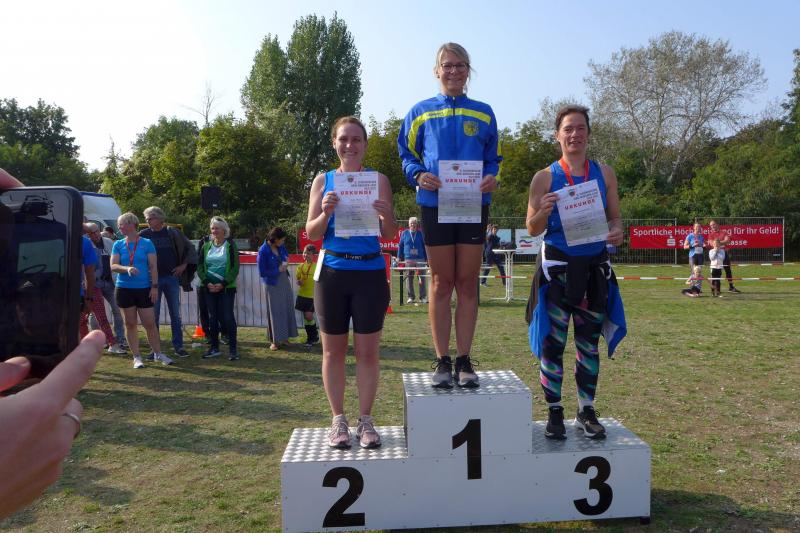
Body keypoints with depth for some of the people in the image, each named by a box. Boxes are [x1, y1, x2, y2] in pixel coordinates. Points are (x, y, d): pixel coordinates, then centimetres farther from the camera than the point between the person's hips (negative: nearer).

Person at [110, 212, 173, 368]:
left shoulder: (147, 243, 1)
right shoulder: (118, 245, 6)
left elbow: (153, 266, 0)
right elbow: (113, 266, -2)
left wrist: (155, 286, -6)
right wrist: (127, 269, -22)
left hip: (144, 288, -2)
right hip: (124, 289, 2)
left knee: (150, 323, 0)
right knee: (130, 324, 6)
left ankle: (158, 353, 16)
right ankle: (137, 357, 16)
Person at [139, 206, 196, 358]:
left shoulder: (173, 233, 1)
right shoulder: (144, 235, 1)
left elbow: (190, 248, 9)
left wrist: (183, 265, 2)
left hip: (172, 277, 0)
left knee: (175, 314, 5)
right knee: (153, 314, 4)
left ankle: (178, 346, 13)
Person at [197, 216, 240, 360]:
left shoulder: (230, 246, -2)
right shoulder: (206, 246, 10)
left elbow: (235, 268, -7)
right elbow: (199, 267, 8)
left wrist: (223, 284, -15)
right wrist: (207, 283, -8)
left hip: (226, 288, -4)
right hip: (209, 288, 4)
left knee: (228, 317, -7)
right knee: (213, 317, 9)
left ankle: (232, 349, -1)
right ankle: (214, 347, 19)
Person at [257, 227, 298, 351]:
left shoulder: (280, 247, -3)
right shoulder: (263, 251, -19)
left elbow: (286, 256, 19)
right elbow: (262, 273, -17)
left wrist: (286, 261, -4)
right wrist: (278, 270, -14)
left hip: (284, 281, 6)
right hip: (273, 284, -6)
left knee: (287, 309, 9)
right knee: (275, 312, 1)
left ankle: (284, 337, 19)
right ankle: (274, 340, 11)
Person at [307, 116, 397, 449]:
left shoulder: (378, 180, 4)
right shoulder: (323, 181, 8)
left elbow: (390, 235, 2)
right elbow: (311, 232, 4)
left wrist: (386, 215, -19)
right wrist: (326, 213, -15)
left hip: (370, 273, -1)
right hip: (332, 273, 1)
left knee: (368, 351, 4)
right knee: (333, 351, 8)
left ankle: (365, 421, 17)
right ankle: (338, 421, 20)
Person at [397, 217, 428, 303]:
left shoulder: (420, 234, 8)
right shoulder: (404, 233, 8)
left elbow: (424, 246, 11)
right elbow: (400, 246, 10)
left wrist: (426, 258, 7)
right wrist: (399, 257, 3)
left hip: (420, 259, 0)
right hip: (408, 259, 1)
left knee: (421, 279, -3)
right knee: (409, 279, 4)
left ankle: (423, 297, 2)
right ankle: (411, 297, 12)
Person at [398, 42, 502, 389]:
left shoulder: (483, 114, 12)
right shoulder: (421, 112, 9)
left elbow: (492, 158, 14)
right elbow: (407, 155, 9)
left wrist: (492, 178, -8)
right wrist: (418, 175, -12)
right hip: (435, 204, -1)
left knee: (467, 284, 4)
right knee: (441, 283, 3)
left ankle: (464, 361, 12)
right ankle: (442, 361, 11)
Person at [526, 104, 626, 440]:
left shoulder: (604, 174, 8)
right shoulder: (545, 177, -1)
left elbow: (615, 217, 11)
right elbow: (532, 229, 0)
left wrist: (617, 232, -11)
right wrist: (544, 212, -21)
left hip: (595, 266, 3)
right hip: (557, 266, -3)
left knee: (589, 342, 10)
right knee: (553, 342, 1)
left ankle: (587, 412, 22)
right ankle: (554, 413, 14)